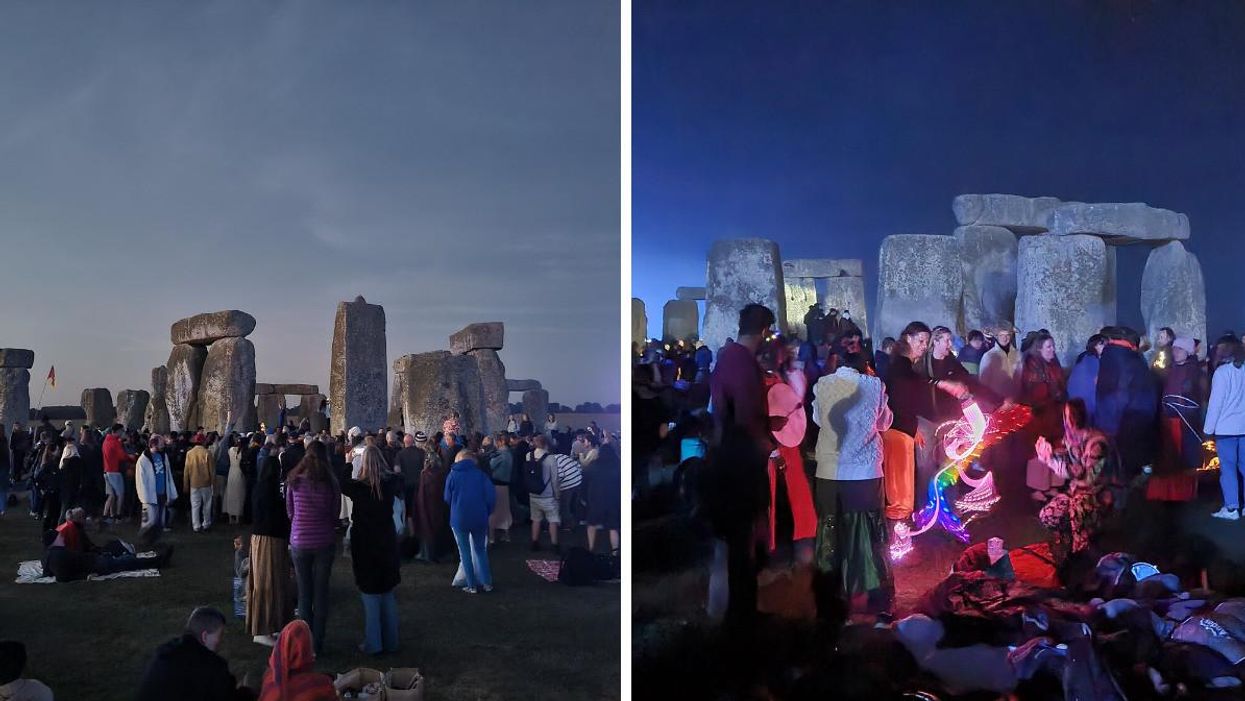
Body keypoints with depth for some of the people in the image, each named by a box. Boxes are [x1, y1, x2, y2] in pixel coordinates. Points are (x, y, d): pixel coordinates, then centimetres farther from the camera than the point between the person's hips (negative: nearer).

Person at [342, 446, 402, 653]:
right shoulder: (390, 483, -8)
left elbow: (339, 484, 1)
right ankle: (391, 641, 21)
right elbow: (400, 485, 16)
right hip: (387, 543, 3)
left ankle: (372, 643, 7)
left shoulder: (358, 486, -17)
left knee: (370, 594, 5)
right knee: (388, 593, 14)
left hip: (365, 545, -3)